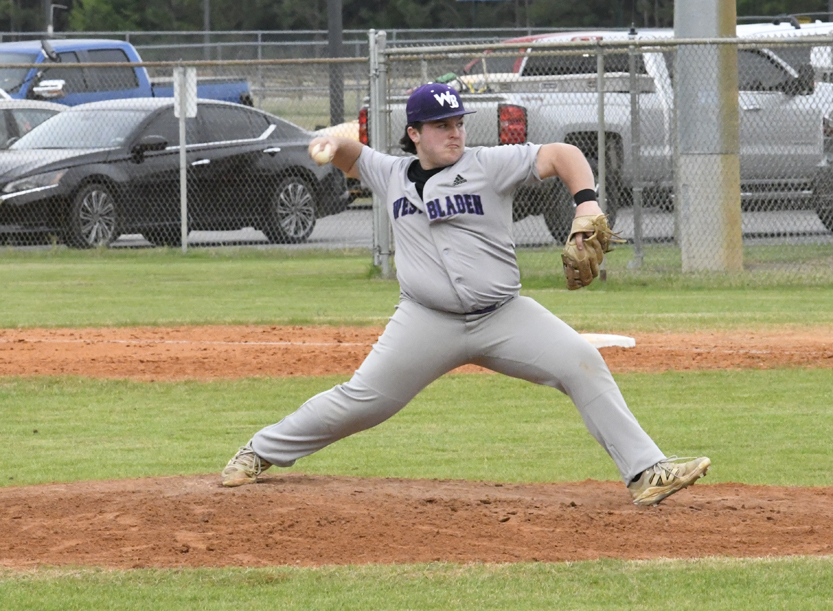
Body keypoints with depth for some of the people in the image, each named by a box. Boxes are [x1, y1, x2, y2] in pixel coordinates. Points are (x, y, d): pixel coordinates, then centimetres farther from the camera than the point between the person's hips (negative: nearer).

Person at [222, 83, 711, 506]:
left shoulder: (488, 165, 0)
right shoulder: (393, 174, 10)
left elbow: (561, 155, -4)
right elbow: (352, 158, 28)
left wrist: (587, 203, -22)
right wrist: (335, 144, 3)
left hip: (504, 316, -1)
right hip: (428, 323, 1)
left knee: (583, 366, -17)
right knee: (361, 402, -2)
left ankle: (645, 471, -16)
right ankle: (262, 453, 17)